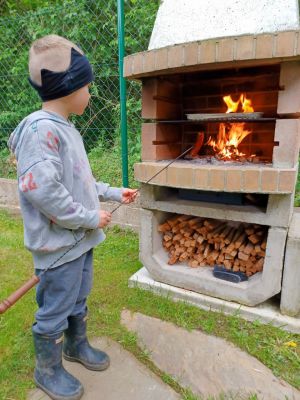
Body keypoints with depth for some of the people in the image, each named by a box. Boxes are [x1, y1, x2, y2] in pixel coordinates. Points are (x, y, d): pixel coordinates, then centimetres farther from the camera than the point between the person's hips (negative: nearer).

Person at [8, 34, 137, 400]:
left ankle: (76, 345, 48)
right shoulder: (40, 129, -20)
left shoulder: (66, 129, 11)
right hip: (59, 244, -9)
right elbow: (41, 189, -29)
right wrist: (90, 218, -21)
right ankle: (47, 370, 35)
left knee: (77, 299, 25)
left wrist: (113, 193, 18)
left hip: (80, 239, 9)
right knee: (55, 311, 11)